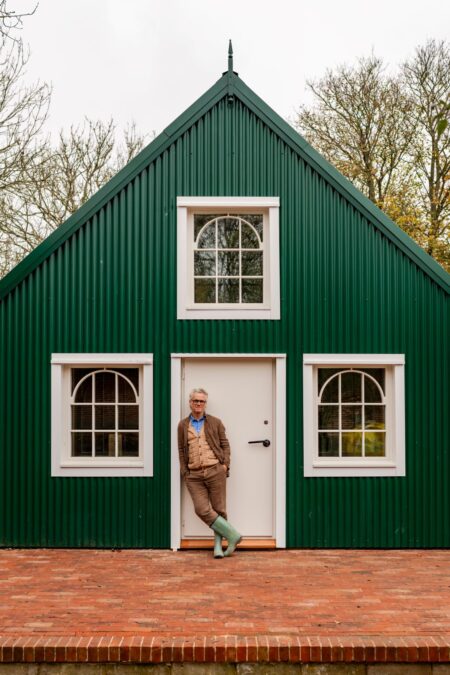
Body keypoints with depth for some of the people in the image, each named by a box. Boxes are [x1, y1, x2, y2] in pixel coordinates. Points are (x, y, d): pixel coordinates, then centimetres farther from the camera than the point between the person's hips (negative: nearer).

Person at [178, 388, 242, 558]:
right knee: (202, 510, -11)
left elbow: (225, 444, 10)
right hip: (194, 475, 1)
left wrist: (225, 464, -3)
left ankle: (218, 545, 10)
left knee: (219, 510, 0)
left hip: (215, 471, -1)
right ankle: (232, 535, -1)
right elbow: (181, 450, 13)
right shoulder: (183, 425, 13)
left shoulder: (215, 422, 9)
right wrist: (184, 472, 5)